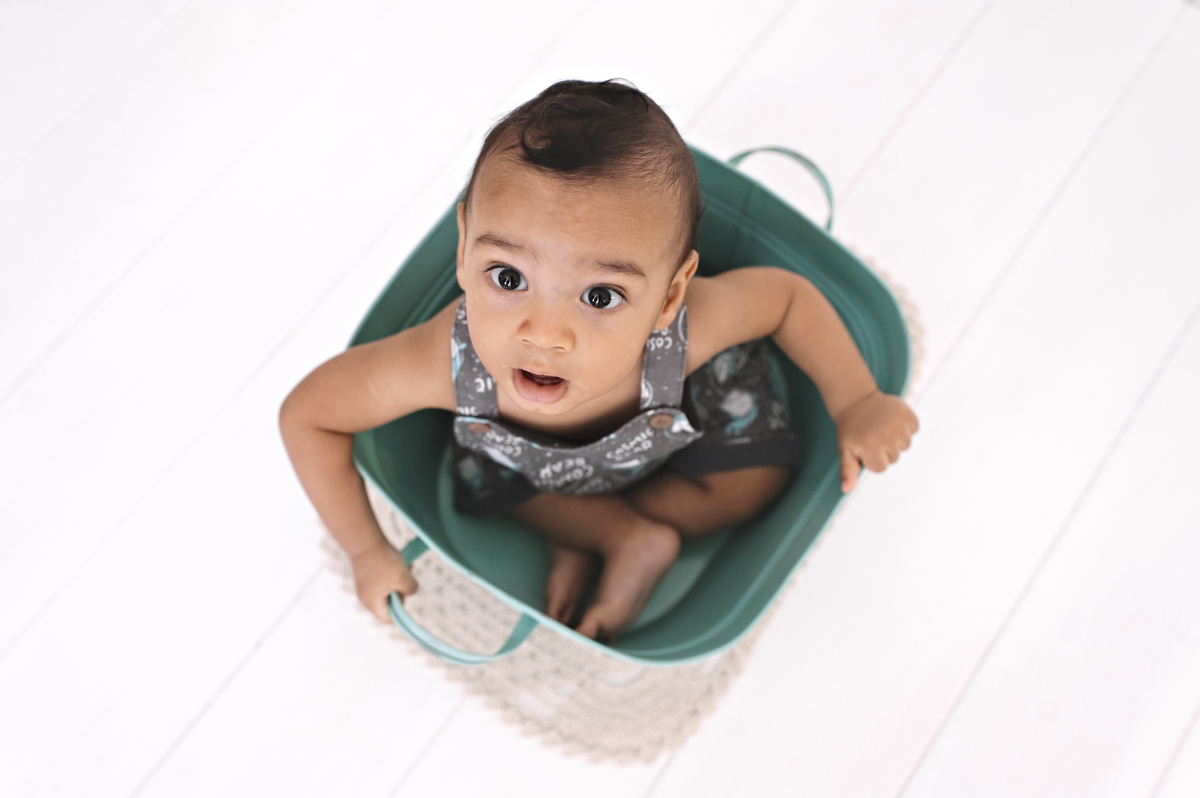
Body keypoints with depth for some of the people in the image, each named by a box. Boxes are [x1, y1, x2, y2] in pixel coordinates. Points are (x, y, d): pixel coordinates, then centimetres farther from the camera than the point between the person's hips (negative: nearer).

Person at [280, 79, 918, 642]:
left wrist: (855, 402, -26)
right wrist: (366, 550, -25)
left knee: (756, 473, -10)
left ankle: (581, 544, -1)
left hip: (668, 423, 0)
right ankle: (637, 538, 8)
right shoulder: (446, 360, -48)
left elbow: (787, 293, -24)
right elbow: (306, 416, -31)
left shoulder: (686, 331, -47)